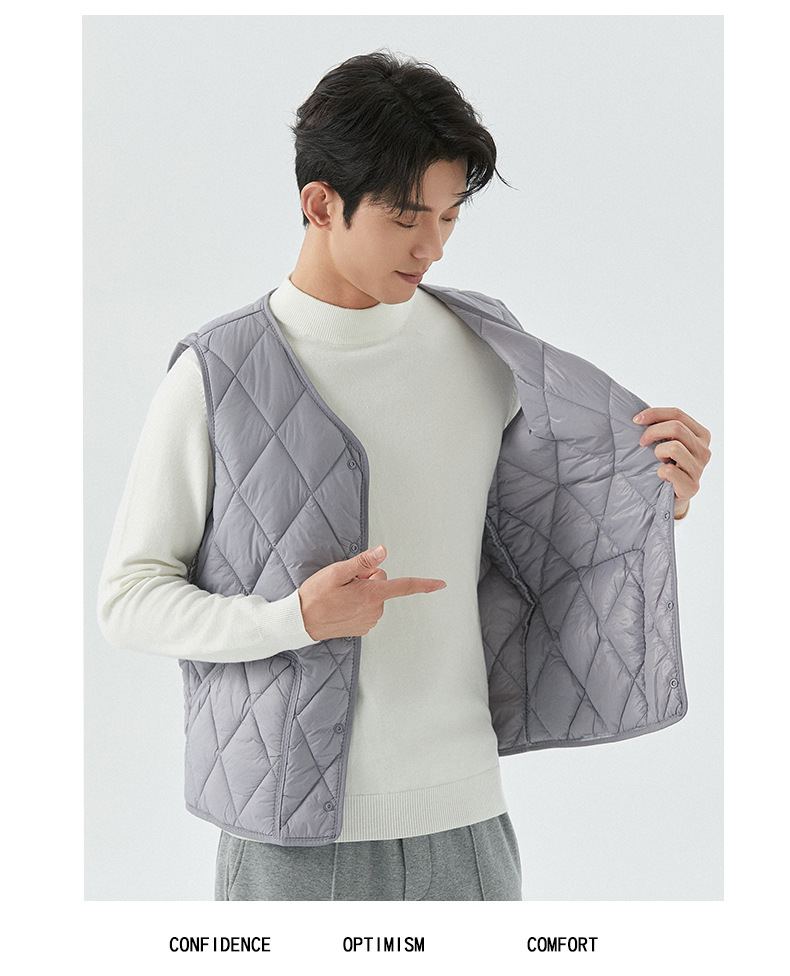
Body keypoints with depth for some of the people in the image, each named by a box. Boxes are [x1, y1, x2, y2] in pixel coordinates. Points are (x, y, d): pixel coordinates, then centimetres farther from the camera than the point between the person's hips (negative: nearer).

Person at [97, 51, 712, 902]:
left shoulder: (487, 353, 2)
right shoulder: (216, 376, -7)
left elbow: (553, 557, 11)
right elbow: (128, 600, -4)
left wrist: (659, 500, -8)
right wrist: (294, 619, -19)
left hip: (462, 809, 3)